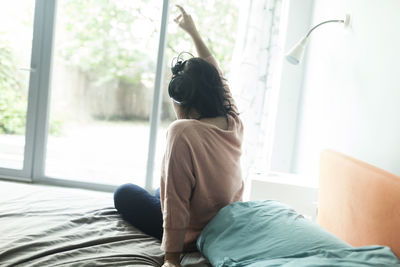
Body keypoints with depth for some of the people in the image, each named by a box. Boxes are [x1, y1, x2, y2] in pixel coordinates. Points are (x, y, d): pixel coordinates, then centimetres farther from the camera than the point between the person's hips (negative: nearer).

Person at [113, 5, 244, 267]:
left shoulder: (182, 131, -29)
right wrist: (194, 32, 17)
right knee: (162, 189, 30)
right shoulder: (233, 123, -10)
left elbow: (175, 201, -28)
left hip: (195, 234, -7)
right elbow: (215, 74, 6)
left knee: (124, 193, 14)